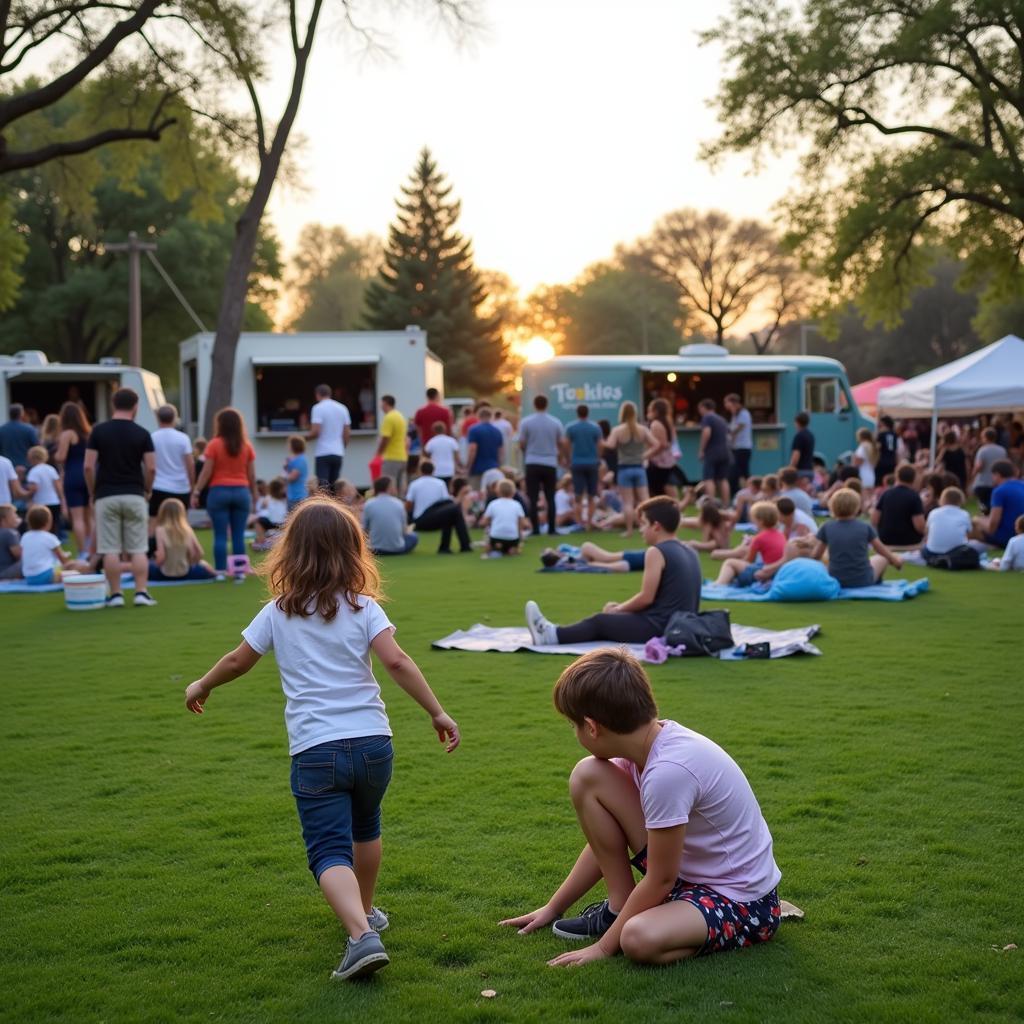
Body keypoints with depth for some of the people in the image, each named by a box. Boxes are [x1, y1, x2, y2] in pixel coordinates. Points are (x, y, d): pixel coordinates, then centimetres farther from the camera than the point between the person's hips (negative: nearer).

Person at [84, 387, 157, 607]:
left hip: (106, 496, 0)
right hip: (134, 496, 0)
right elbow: (151, 468, -4)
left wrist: (92, 493, 8)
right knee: (138, 550, 4)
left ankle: (115, 595, 4)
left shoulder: (99, 431, -1)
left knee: (110, 550, 3)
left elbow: (88, 466, -4)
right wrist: (146, 490, 13)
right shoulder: (142, 434, 0)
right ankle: (141, 593, 0)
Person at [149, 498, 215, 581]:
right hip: (185, 573, 2)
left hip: (165, 575, -2)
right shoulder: (187, 530, -8)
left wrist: (155, 565, 1)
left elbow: (161, 556, -20)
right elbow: (199, 554, -5)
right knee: (201, 563, 33)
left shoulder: (161, 530, -15)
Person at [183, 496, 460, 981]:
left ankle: (362, 934, -26)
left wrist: (201, 686, 34)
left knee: (330, 852, -5)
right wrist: (437, 712, -6)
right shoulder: (362, 607, 1)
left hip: (315, 751, -2)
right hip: (373, 742, 2)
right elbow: (396, 660, -11)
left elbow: (238, 660, 15)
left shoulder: (278, 613, 4)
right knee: (365, 828, 27)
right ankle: (365, 911, 44)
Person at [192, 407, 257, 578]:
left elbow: (206, 472, -5)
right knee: (239, 535, 5)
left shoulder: (214, 445, -4)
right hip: (241, 491, 2)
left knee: (220, 535, 1)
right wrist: (254, 495, 16)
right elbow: (251, 474, 6)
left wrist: (196, 492, 1)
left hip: (219, 491, -2)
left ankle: (220, 570, -1)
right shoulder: (246, 446, 4)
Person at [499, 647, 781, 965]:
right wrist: (553, 908, 13)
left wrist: (604, 945, -10)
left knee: (639, 939, -40)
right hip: (684, 870, 9)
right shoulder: (645, 745, -4)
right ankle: (619, 908, 5)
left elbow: (660, 880, -21)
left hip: (742, 901, -9)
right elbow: (606, 841, 8)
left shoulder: (668, 771, -31)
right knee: (587, 776, -4)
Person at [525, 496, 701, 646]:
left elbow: (646, 598, -16)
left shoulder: (656, 552, -13)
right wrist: (622, 607, 16)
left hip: (657, 627, -8)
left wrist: (617, 609, 2)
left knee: (599, 622, 6)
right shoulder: (690, 552, 14)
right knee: (607, 620, 19)